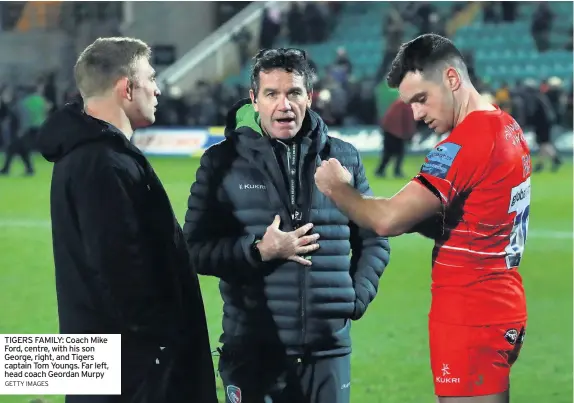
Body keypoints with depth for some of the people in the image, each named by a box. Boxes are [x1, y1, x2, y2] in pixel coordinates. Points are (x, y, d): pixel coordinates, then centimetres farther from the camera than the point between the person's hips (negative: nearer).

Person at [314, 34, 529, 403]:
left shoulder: (466, 143, -20)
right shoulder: (508, 128, 10)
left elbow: (388, 221, -24)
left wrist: (337, 188, -6)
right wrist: (412, 214, 1)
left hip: (471, 317, -10)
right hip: (501, 307, 10)